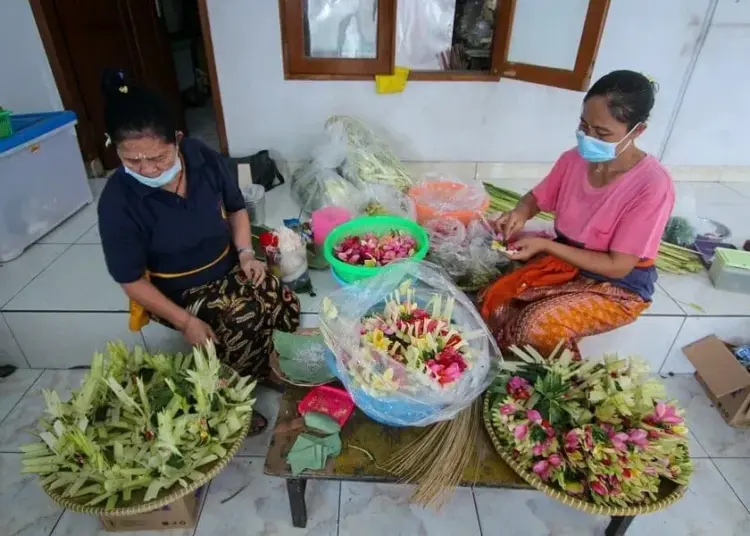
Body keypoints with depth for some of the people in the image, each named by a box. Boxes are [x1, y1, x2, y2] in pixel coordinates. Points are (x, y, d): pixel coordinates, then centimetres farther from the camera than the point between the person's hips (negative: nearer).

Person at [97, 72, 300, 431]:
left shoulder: (204, 158, -13)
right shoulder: (118, 201, -23)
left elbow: (235, 208, 6)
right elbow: (132, 280, -15)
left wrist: (245, 252, -10)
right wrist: (185, 322, -21)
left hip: (228, 267, 4)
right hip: (178, 293, -4)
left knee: (286, 307, -18)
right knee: (247, 327, -26)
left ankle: (265, 368, 11)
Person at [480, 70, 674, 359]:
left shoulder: (652, 185, -27)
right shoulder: (574, 159, -10)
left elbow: (617, 266, -24)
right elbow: (536, 198, 7)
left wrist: (544, 245, -28)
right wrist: (520, 212, -18)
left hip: (619, 288, -5)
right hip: (564, 262, 6)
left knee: (538, 326, -30)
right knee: (494, 301, -16)